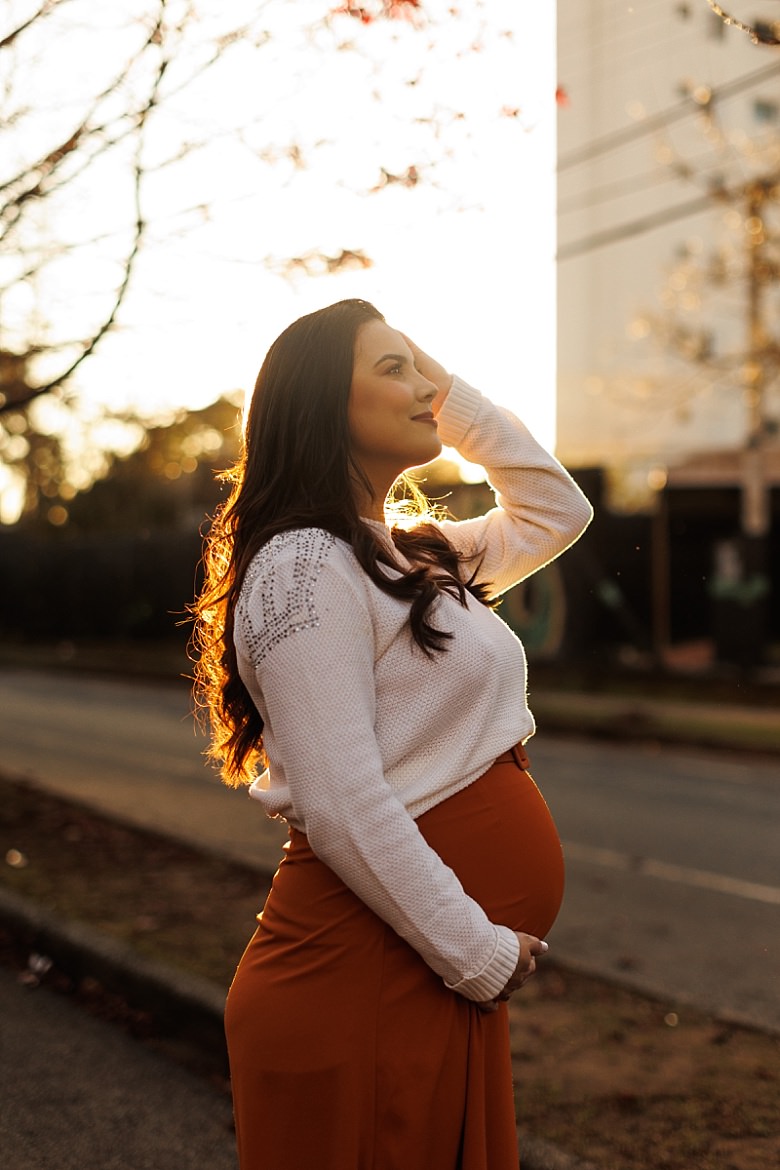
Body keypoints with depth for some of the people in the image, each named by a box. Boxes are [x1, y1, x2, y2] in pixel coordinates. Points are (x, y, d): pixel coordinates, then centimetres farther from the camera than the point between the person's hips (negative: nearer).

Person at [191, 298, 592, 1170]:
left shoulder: (414, 553, 13)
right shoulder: (306, 567, -16)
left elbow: (556, 510, 26)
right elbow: (343, 810, -22)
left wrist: (454, 394, 14)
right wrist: (479, 952, -16)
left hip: (453, 976, 9)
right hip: (366, 979, -9)